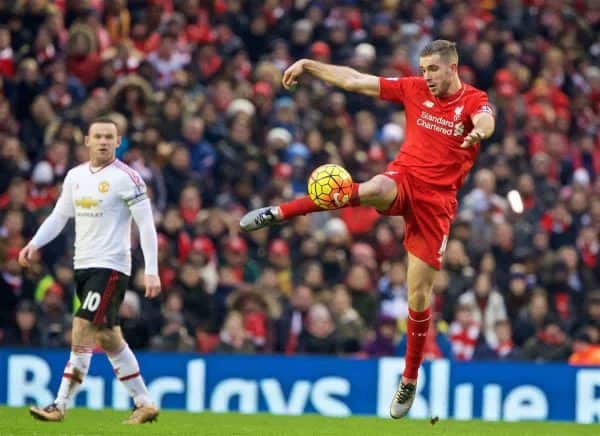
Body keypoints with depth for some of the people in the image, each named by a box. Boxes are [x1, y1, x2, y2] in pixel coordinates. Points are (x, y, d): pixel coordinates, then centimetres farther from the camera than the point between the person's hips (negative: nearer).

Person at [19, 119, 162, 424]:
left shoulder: (126, 178, -9)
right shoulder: (75, 176, 10)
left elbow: (146, 225, -11)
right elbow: (59, 216, 17)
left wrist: (152, 271, -17)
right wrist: (34, 244, 2)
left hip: (110, 267, -7)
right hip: (83, 265, 7)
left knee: (82, 330, -15)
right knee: (109, 338, 10)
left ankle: (60, 406, -14)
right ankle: (144, 404, 19)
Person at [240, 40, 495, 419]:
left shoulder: (474, 101, -4)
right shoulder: (415, 90, 6)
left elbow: (485, 120, -30)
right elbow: (354, 80, 9)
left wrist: (480, 129, -54)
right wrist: (309, 65, 6)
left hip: (437, 199, -1)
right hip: (403, 178, 1)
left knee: (419, 294, -2)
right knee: (372, 190, -37)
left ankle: (410, 380, 14)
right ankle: (277, 213, -34)